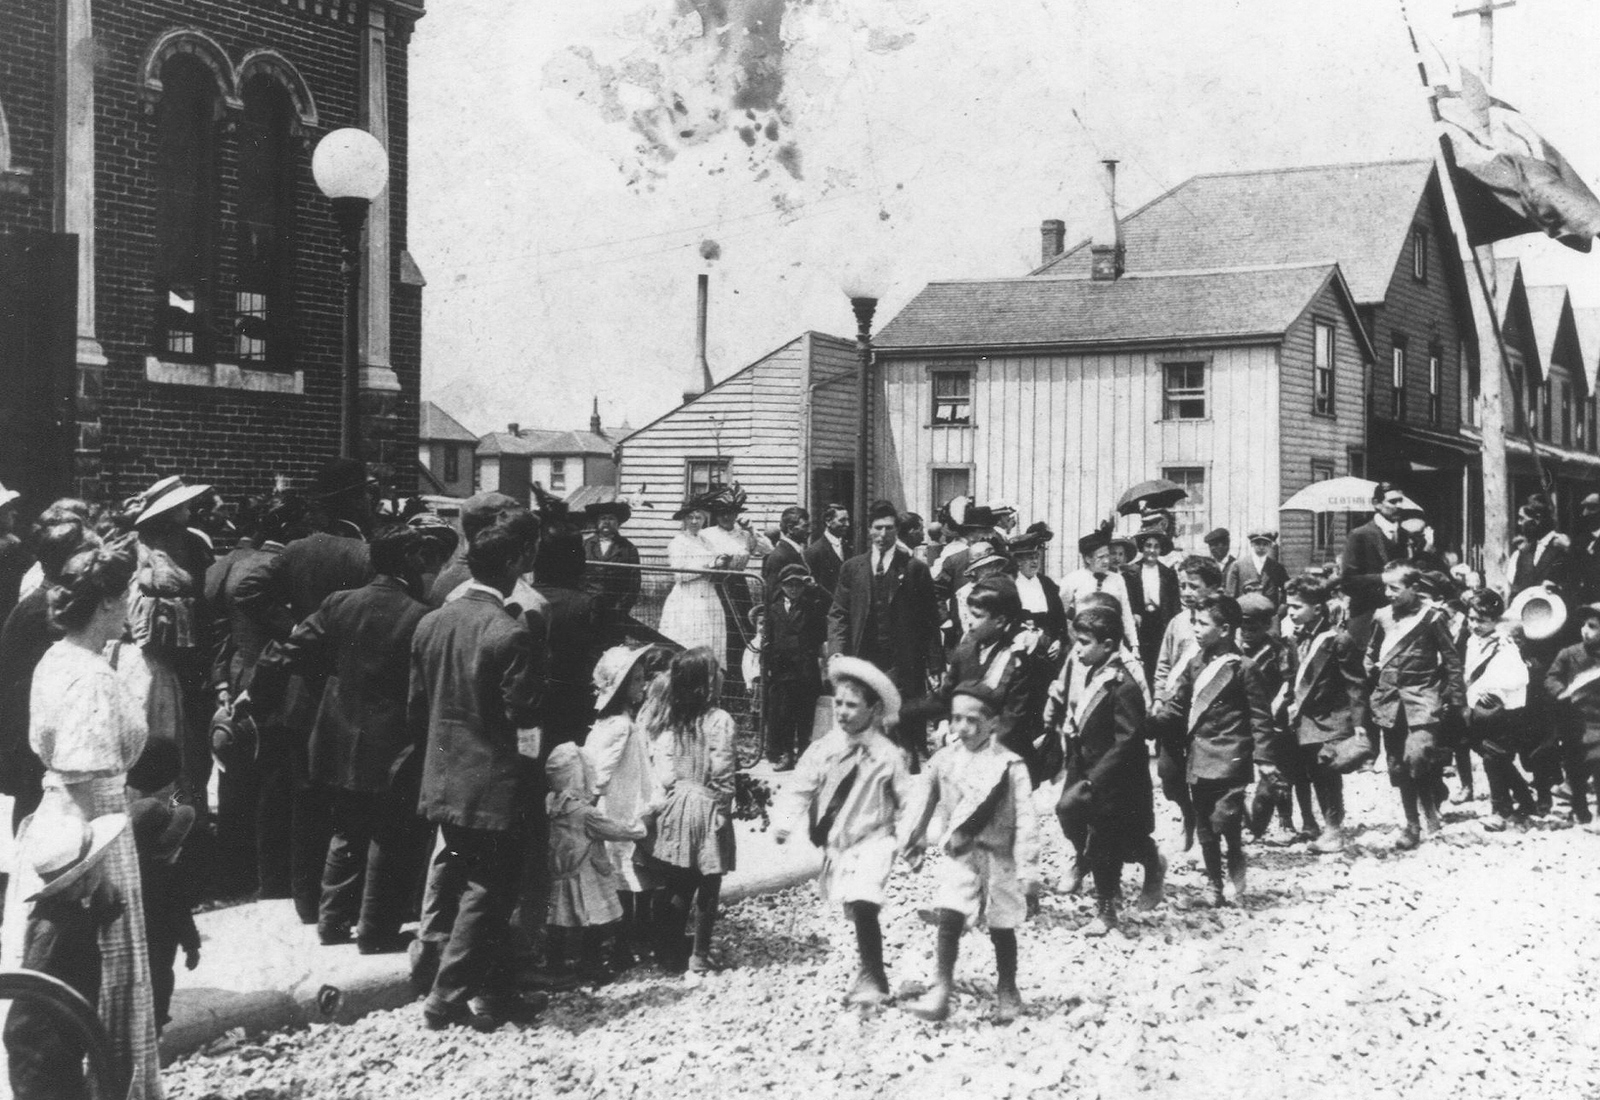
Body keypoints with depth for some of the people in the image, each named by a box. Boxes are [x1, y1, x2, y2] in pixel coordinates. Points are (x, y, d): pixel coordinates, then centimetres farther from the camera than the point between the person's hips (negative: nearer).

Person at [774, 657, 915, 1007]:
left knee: (863, 906, -20)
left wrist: (906, 838, -13)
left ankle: (871, 980, -5)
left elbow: (907, 801, -3)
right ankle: (870, 974, 32)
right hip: (835, 843, 4)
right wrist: (783, 822, -15)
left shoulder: (887, 755, -8)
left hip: (872, 840, -4)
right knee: (854, 910, 12)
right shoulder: (824, 748, -2)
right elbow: (799, 788, -2)